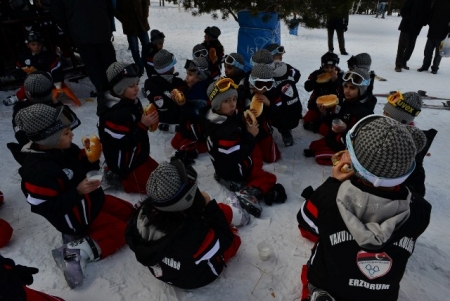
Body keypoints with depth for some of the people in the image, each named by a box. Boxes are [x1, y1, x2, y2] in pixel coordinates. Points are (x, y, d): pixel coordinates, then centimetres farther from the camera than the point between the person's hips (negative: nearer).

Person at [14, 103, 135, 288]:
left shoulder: (64, 148, -8)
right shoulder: (37, 171, -31)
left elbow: (83, 169, 6)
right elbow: (48, 209, -26)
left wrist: (92, 159, -16)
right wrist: (77, 192, -33)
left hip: (93, 198, 8)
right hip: (78, 217, -8)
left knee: (128, 211, 14)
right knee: (121, 231, -10)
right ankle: (76, 253, -8)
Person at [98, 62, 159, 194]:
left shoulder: (133, 101, -2)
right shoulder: (115, 114, -29)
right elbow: (125, 143, -29)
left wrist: (150, 121, -8)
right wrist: (143, 125, -30)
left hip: (139, 155, 9)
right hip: (127, 164, -9)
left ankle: (119, 174, 20)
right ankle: (123, 180, 7)